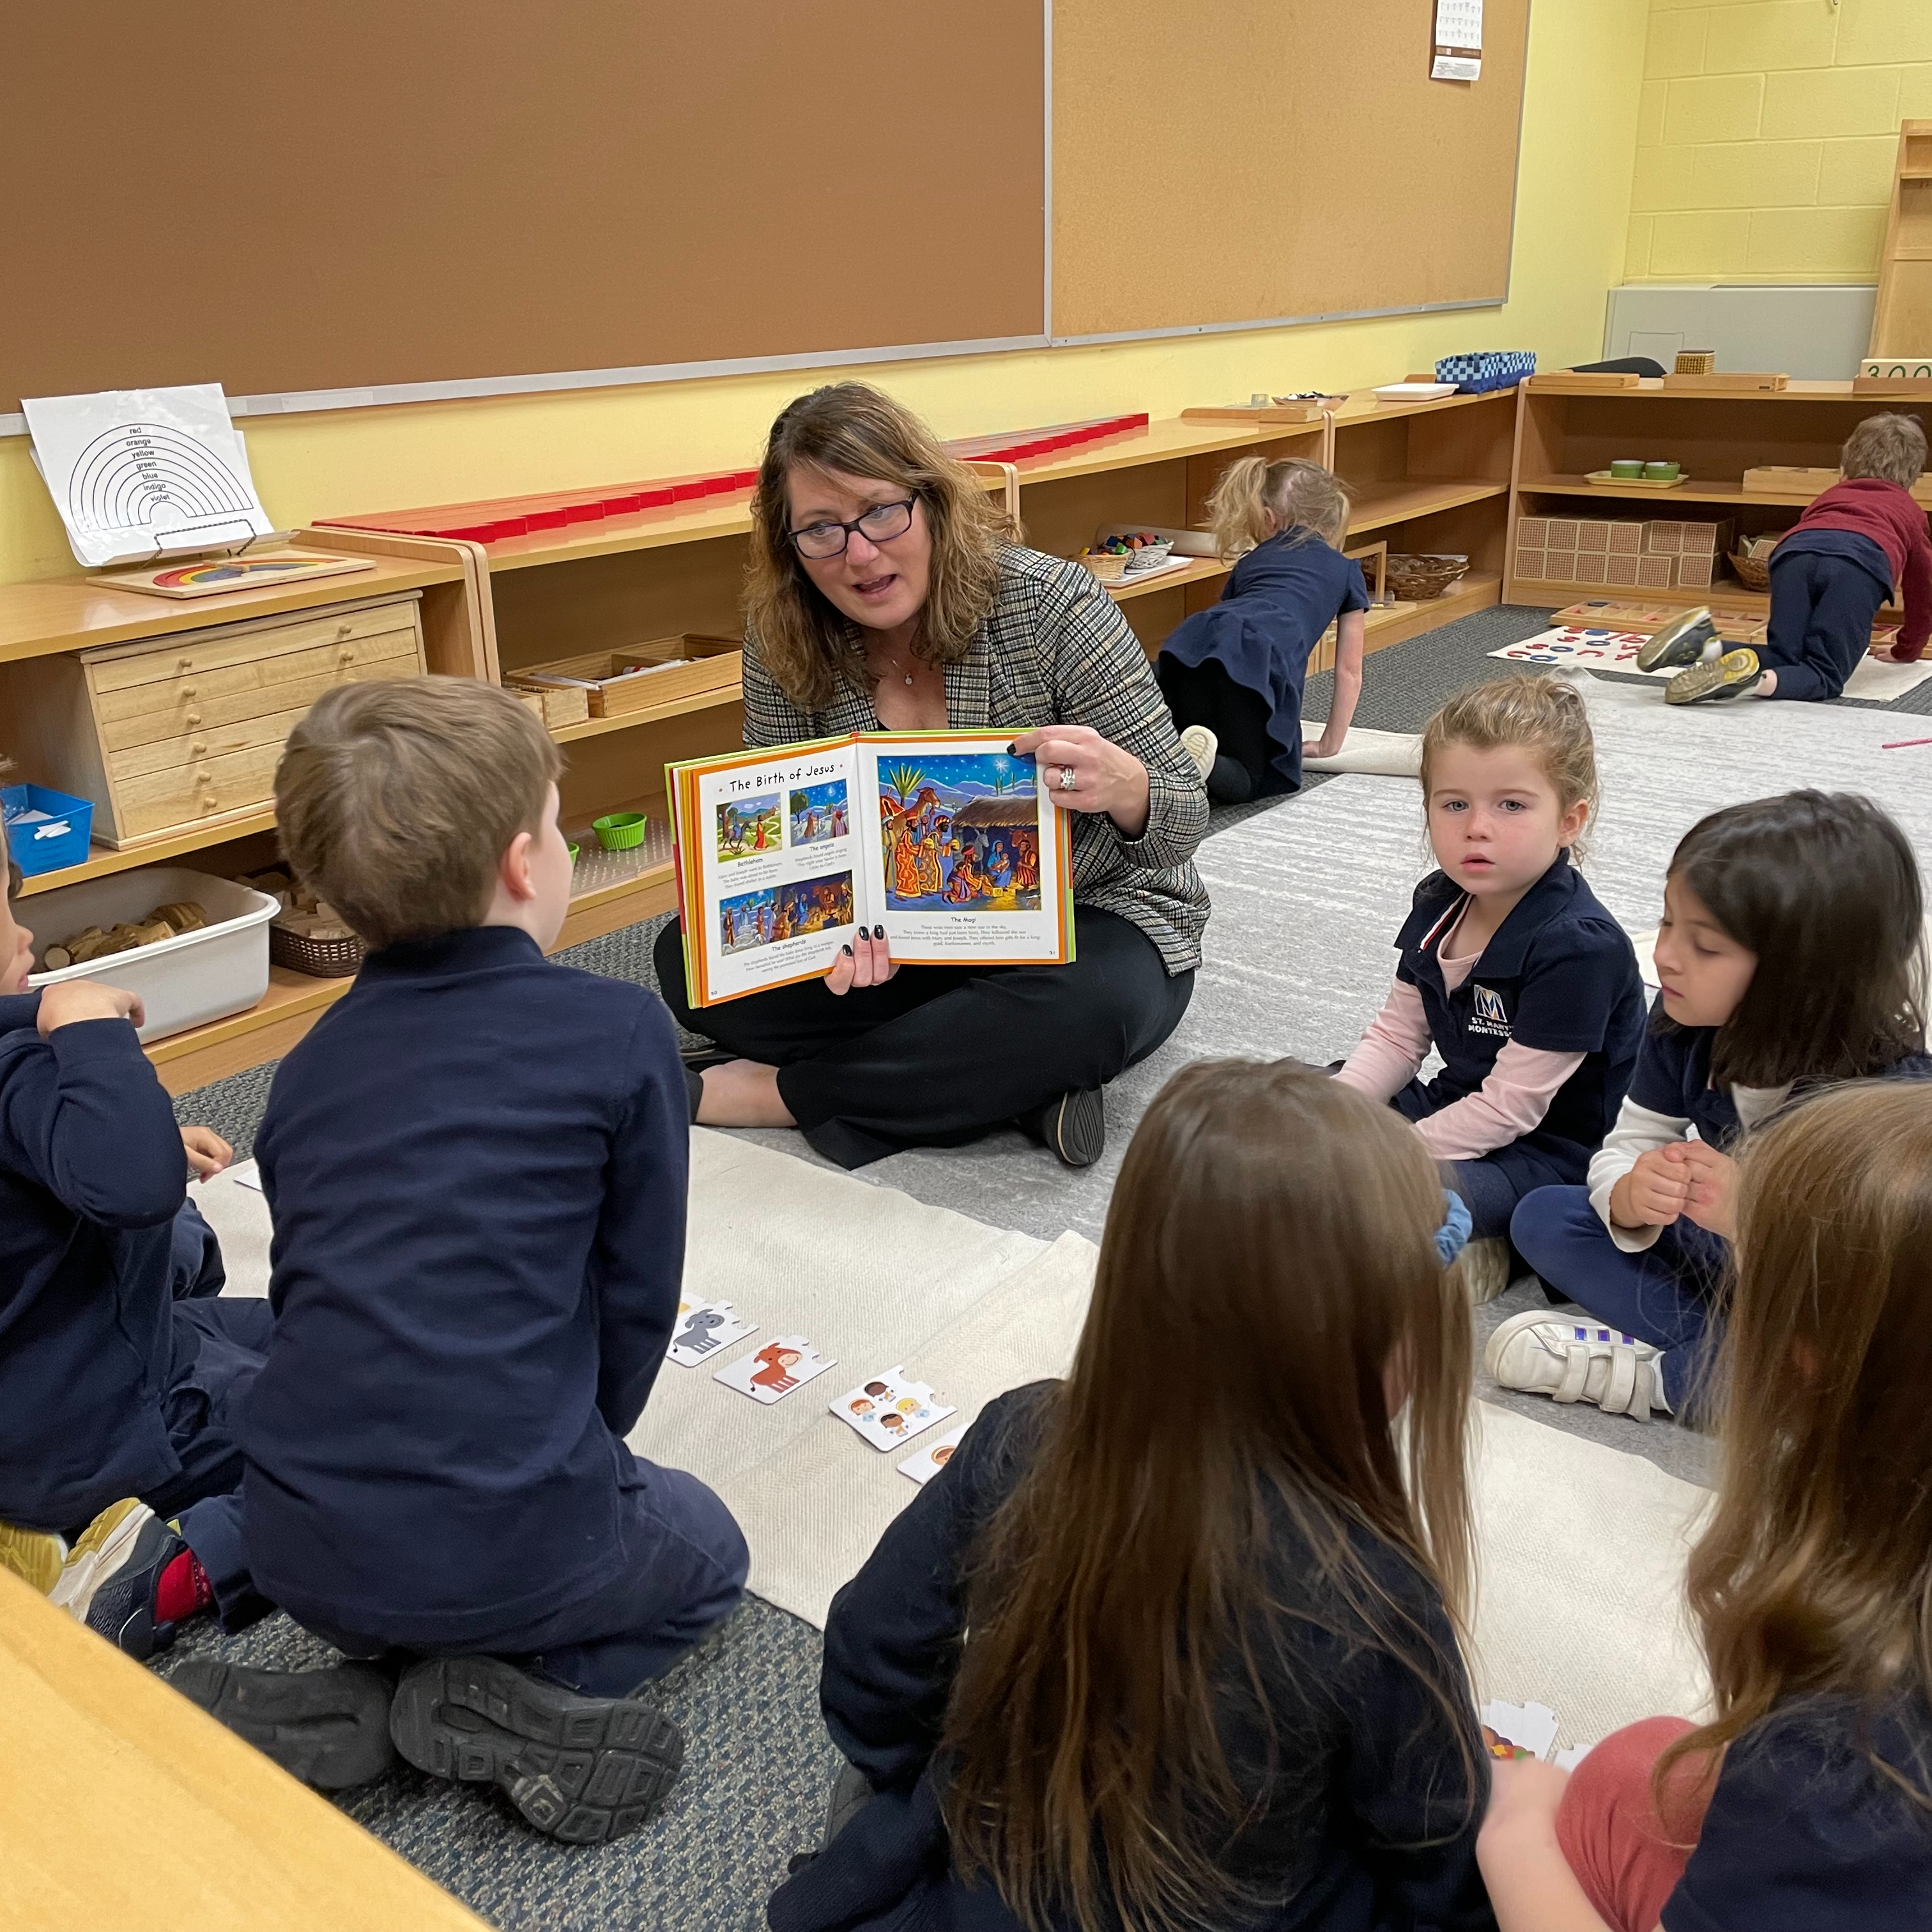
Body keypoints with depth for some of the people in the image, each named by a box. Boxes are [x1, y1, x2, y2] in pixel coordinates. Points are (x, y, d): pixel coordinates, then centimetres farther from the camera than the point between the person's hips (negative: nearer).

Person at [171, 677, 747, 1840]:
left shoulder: (309, 1064, 7)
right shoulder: (622, 1034, -9)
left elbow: (310, 1295, 15)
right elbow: (638, 1296, -3)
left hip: (302, 1552, 6)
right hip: (504, 1544, -6)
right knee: (705, 1550, 25)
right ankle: (480, 1703, 1)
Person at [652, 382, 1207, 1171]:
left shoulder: (1050, 603, -18)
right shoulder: (786, 644, -9)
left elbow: (1185, 822, -15)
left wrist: (1121, 786, -40)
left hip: (1089, 922, -4)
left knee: (1083, 1008, -38)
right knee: (689, 959, -14)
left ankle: (777, 1092, -19)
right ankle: (1012, 1082, -19)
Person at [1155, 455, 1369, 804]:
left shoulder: (1249, 562, 38)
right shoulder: (1346, 570, 31)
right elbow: (1349, 671, 32)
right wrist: (1331, 743, 40)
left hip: (1193, 639, 4)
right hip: (1259, 656, -3)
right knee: (1244, 780, 11)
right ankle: (1198, 759, -21)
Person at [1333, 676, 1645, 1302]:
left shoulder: (1578, 946, -25)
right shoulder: (1440, 904, 0)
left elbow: (1510, 1108, -24)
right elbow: (1396, 1037, 6)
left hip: (1550, 1151, -9)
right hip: (1459, 1105, 9)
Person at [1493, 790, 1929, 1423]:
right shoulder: (1687, 1024, -14)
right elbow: (1626, 1149, -7)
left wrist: (1752, 1218, -43)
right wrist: (1634, 1197, -31)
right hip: (1711, 1261, 6)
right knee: (1543, 1217, -7)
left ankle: (1655, 1372, -15)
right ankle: (1712, 1349, -17)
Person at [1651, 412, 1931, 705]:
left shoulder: (1831, 495, 45)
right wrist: (1906, 651, 58)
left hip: (1796, 549, 3)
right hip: (1863, 559, -3)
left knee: (1783, 658, 11)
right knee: (1824, 675, -1)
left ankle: (1706, 646, -17)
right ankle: (1759, 680, -33)